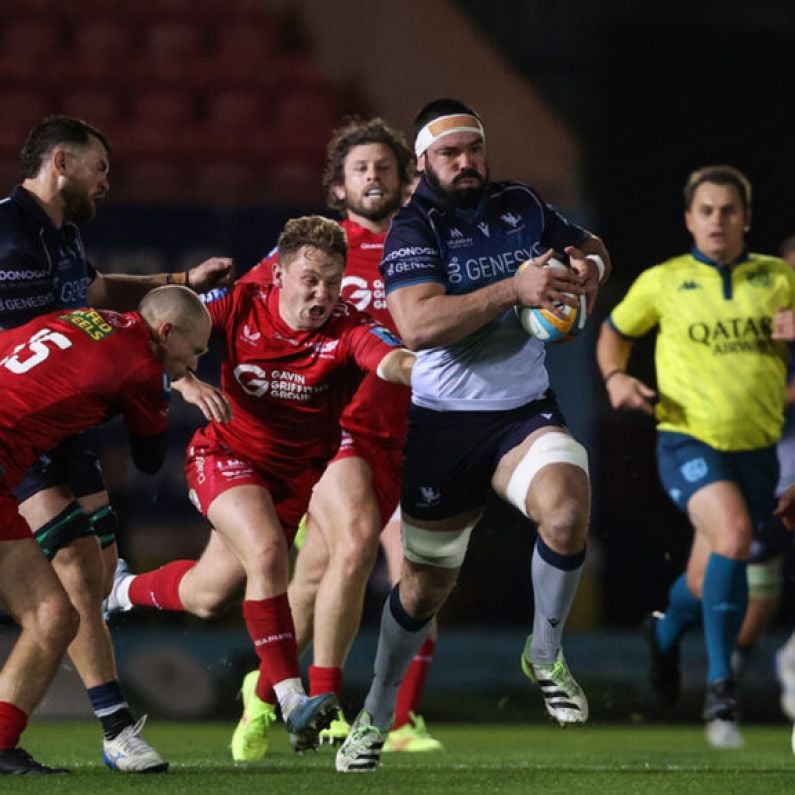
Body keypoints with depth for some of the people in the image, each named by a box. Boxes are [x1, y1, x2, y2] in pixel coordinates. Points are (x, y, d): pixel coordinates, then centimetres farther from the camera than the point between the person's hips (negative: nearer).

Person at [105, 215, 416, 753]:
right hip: (227, 456, -2)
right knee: (266, 550, -30)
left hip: (298, 473, 2)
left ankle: (125, 590, 45)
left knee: (207, 597, 10)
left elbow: (389, 360, -40)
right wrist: (187, 381, -29)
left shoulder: (347, 329, -20)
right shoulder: (240, 306, -15)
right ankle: (292, 700, -26)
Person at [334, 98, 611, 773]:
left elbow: (589, 246, 22)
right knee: (426, 583, 7)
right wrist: (513, 289, -33)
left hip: (525, 409, 2)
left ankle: (546, 656, -4)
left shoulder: (522, 205, 3)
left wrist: (590, 265, -3)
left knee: (566, 508, -28)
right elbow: (417, 324, -27)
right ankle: (376, 718, 29)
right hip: (445, 421, -2)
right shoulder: (414, 229, -11)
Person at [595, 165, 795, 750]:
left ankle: (666, 630, 49)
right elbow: (615, 331, 20)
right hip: (688, 439, -3)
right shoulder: (663, 282, 4)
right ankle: (720, 685, -23)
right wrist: (616, 378, 0)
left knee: (708, 581, 11)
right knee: (733, 533, -31)